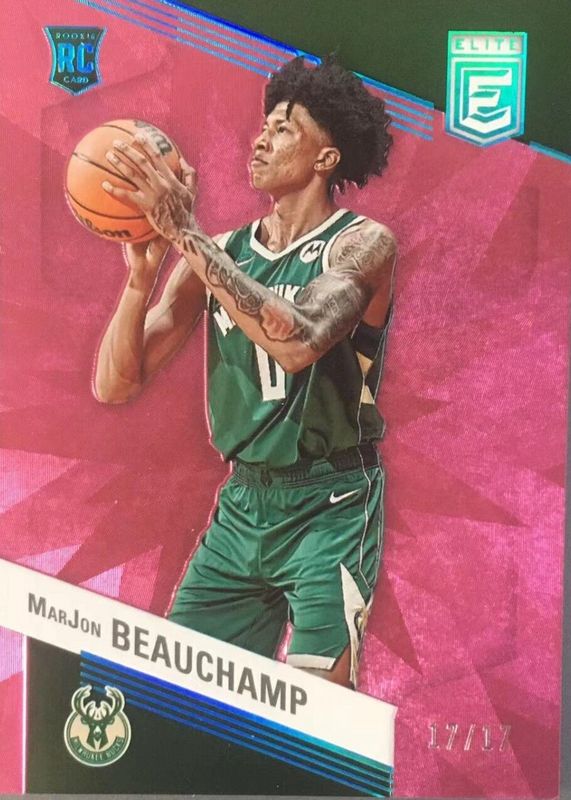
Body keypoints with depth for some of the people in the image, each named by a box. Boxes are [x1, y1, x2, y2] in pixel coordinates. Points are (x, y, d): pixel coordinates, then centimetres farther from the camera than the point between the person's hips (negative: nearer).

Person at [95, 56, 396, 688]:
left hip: (330, 508, -5)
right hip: (240, 505, 5)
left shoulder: (362, 243, -7)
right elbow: (114, 386, 1)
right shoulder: (220, 252, 5)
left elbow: (298, 343, -30)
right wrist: (143, 269, -15)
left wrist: (187, 234, -26)